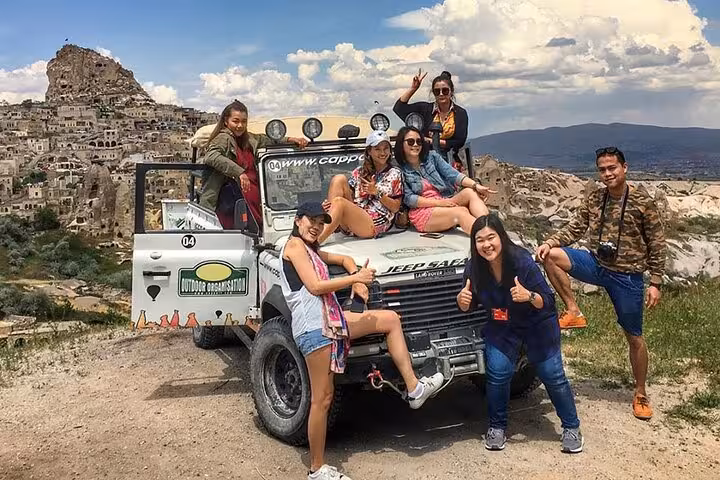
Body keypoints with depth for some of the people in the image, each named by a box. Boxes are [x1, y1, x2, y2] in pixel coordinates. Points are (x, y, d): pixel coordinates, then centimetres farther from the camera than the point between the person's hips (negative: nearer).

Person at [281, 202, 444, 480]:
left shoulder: (311, 250, 22)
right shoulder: (294, 245, -5)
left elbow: (345, 259, 31)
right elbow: (315, 286, -14)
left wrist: (356, 281, 11)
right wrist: (356, 278, -12)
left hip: (332, 319, 10)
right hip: (312, 327, -10)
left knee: (390, 319, 7)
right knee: (322, 399, -6)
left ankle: (414, 389, 7)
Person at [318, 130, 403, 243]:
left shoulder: (395, 174, 10)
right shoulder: (359, 172, 19)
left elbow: (395, 208, 5)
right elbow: (349, 196, 12)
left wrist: (377, 192, -9)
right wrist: (329, 204, -8)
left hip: (376, 225, -4)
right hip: (352, 222, 4)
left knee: (339, 202, -29)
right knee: (339, 179, -13)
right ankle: (326, 225, -24)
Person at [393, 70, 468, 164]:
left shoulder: (460, 113, 6)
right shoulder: (426, 109, 8)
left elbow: (460, 142, 1)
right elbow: (399, 108, 1)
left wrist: (433, 141, -5)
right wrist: (413, 88, -3)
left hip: (448, 158, 1)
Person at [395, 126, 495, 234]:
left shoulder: (431, 156, 11)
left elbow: (452, 174, -2)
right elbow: (408, 199, -9)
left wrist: (476, 185, -19)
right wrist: (439, 202, -17)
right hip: (423, 213, -5)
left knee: (471, 192, -23)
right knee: (461, 212, -30)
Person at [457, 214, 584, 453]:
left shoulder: (522, 261, -30)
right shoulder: (474, 267, -18)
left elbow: (548, 301, -26)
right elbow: (470, 306, -4)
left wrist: (529, 296, -46)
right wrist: (463, 302, -27)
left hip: (538, 325, -2)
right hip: (501, 327, 3)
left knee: (552, 375, 2)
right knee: (497, 372, -10)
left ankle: (572, 428, 23)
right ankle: (497, 427, 12)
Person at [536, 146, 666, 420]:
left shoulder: (643, 202, -10)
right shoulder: (594, 200, 2)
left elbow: (657, 245, -6)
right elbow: (575, 229, 4)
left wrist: (655, 283, -8)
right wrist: (551, 242, -16)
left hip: (628, 276, -3)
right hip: (596, 264, 3)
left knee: (634, 338, 6)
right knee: (549, 256, -20)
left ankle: (640, 394, 26)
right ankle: (574, 312, -9)